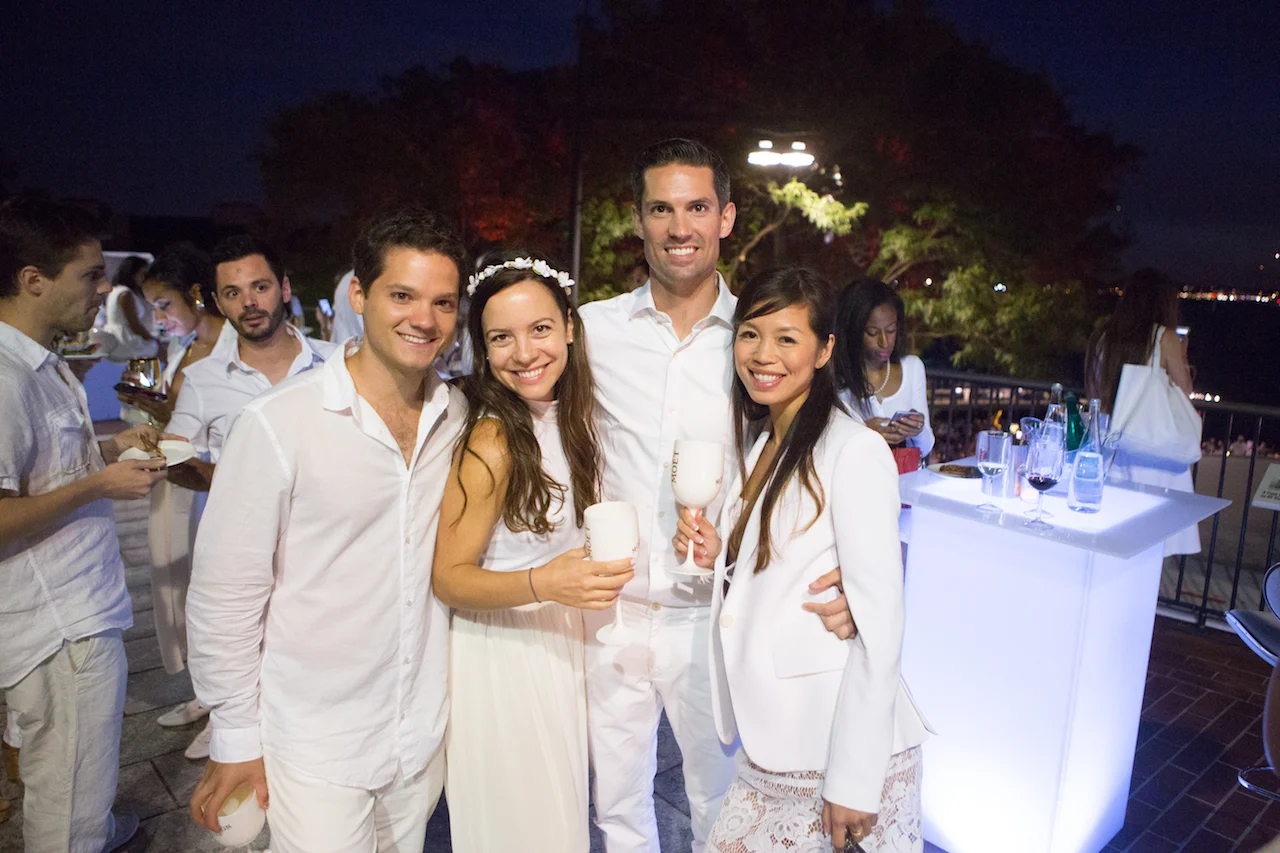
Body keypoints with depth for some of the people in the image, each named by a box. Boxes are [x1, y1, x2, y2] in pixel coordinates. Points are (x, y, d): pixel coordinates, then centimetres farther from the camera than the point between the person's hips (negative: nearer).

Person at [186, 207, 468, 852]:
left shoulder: (456, 415, -2)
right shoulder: (278, 424, -17)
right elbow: (224, 594, -11)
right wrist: (234, 738, -5)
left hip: (427, 730, 5)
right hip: (315, 745, -4)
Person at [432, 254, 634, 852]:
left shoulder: (570, 416, 0)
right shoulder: (491, 443, -22)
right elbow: (448, 578, -18)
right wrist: (541, 584, -33)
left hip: (561, 644, 7)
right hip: (501, 657, -7)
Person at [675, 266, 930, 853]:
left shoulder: (855, 453, -16)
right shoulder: (756, 441, 8)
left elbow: (878, 625, -17)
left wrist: (854, 780, -16)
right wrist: (717, 554, -3)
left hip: (840, 746, -7)